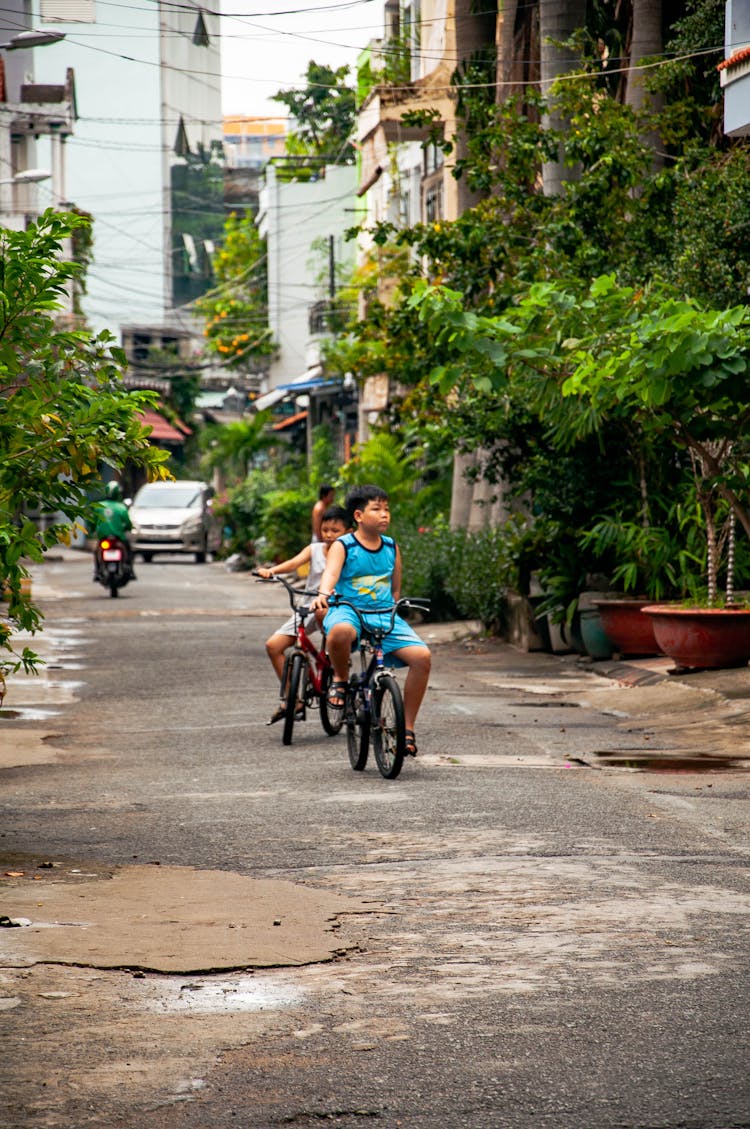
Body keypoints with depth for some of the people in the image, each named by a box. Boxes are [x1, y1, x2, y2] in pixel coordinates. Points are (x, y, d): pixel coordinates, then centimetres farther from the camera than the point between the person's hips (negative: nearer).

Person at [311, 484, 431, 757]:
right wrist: (323, 594, -39)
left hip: (384, 614, 4)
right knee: (340, 631, -44)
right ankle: (340, 678, -8)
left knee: (421, 656, -19)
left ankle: (407, 728, -6)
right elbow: (331, 573, -20)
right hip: (348, 610, -4)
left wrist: (393, 608, 12)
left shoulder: (392, 548, 13)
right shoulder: (342, 546, -1)